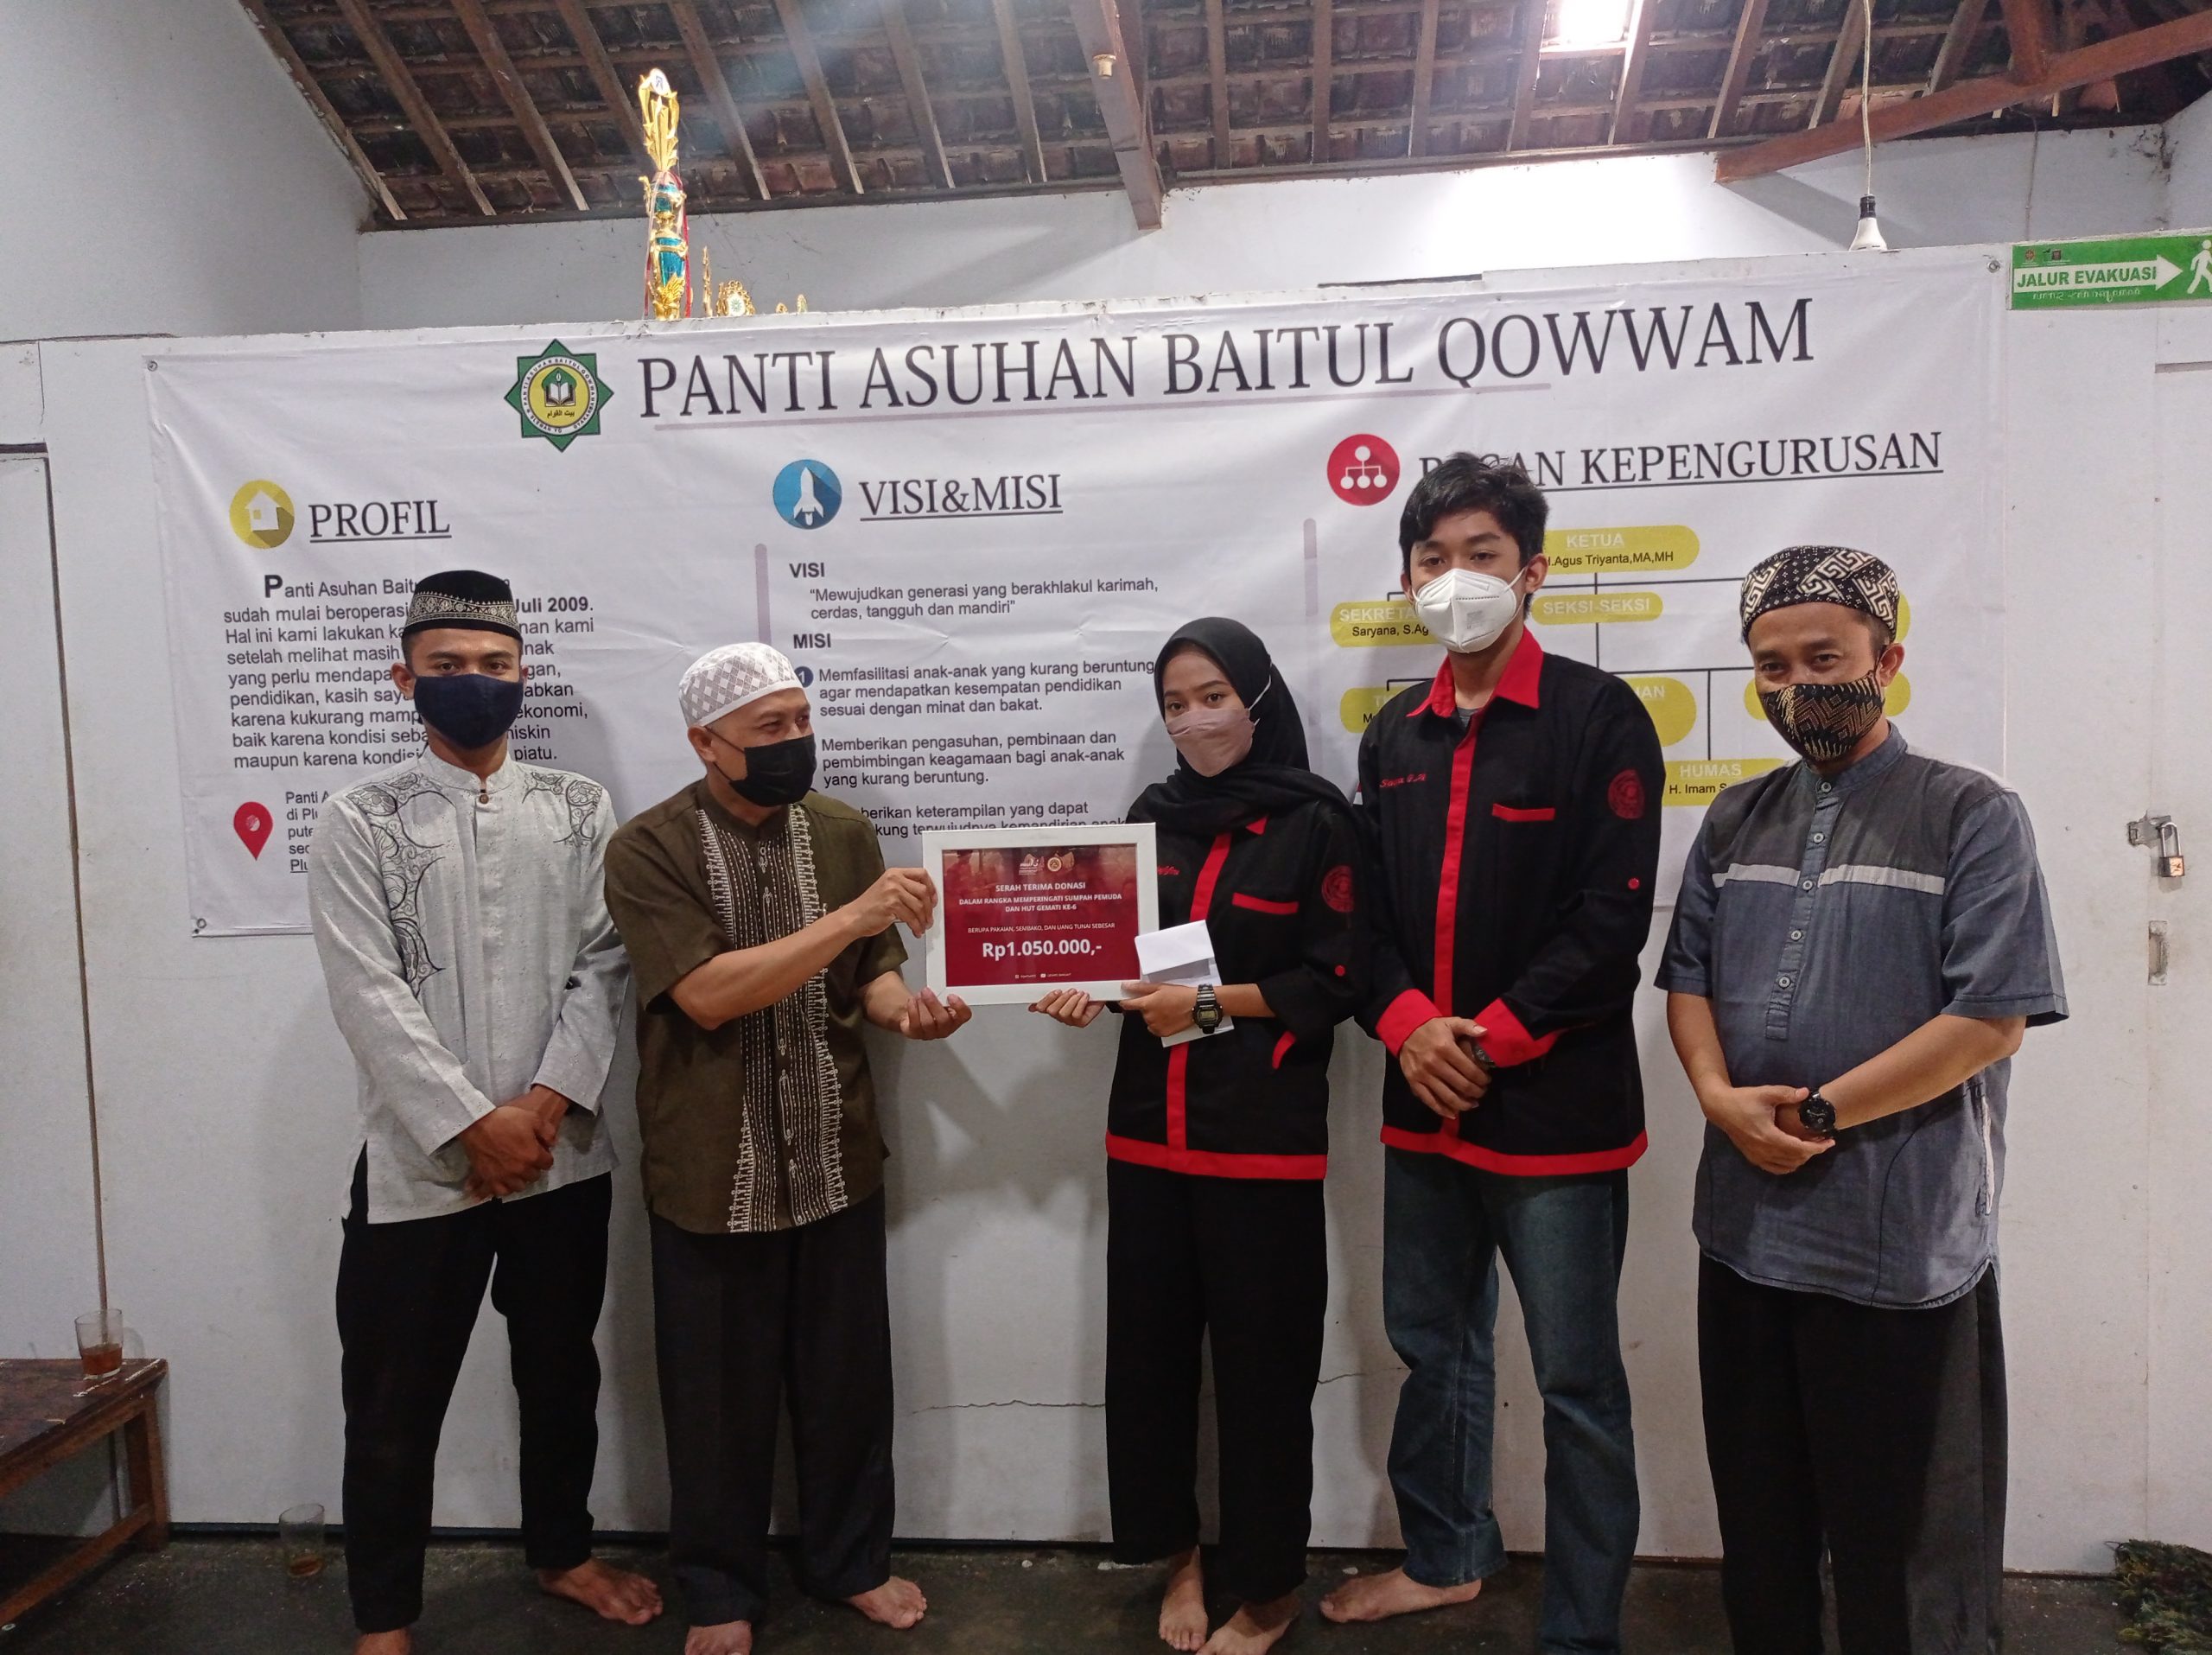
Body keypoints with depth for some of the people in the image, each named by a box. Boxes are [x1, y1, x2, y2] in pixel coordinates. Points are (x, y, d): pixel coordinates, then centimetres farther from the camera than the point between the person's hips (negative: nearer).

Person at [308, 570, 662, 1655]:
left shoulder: (578, 810, 4)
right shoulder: (358, 823, -3)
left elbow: (602, 966, -2)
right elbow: (369, 997, -11)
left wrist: (548, 1102, -13)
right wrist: (472, 1125, -16)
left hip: (563, 1154, 3)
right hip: (421, 1162, -2)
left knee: (561, 1374, 18)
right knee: (395, 1403, 8)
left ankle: (561, 1554, 39)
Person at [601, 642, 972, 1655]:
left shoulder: (844, 832, 1)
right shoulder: (649, 849, -12)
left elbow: (868, 977, 5)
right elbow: (708, 993, -23)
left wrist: (905, 1008, -18)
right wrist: (852, 917, -28)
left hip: (836, 1163, 3)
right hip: (712, 1174, -3)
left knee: (847, 1377, 15)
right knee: (718, 1393, 12)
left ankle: (851, 1559, 38)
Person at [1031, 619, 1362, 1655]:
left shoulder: (1315, 824, -4)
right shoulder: (1153, 815, 10)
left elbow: (1337, 984, -7)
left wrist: (1209, 1005, -14)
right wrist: (1087, 986, -6)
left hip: (1262, 1136, -4)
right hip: (1147, 1127, 5)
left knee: (1262, 1362, 5)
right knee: (1149, 1347, 9)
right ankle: (1178, 1555, 30)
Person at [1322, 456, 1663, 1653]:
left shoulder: (1597, 718, -7)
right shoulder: (1395, 736, 12)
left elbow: (1612, 915, -13)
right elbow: (1367, 908, 10)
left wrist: (1493, 1040, -16)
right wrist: (1407, 1023, -8)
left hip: (1556, 1106, -6)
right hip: (1423, 1103, 6)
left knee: (1577, 1381, 6)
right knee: (1432, 1344, 20)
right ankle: (1444, 1557, 41)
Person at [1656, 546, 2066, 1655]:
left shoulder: (1972, 816, -6)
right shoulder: (1736, 819, 10)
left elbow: (1991, 1016, -13)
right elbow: (1688, 976, 11)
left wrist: (1818, 1115, -13)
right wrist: (1721, 1097, -8)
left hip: (1902, 1240, -5)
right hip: (1746, 1223, 5)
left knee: (1904, 1530, 9)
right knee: (1758, 1513, 18)